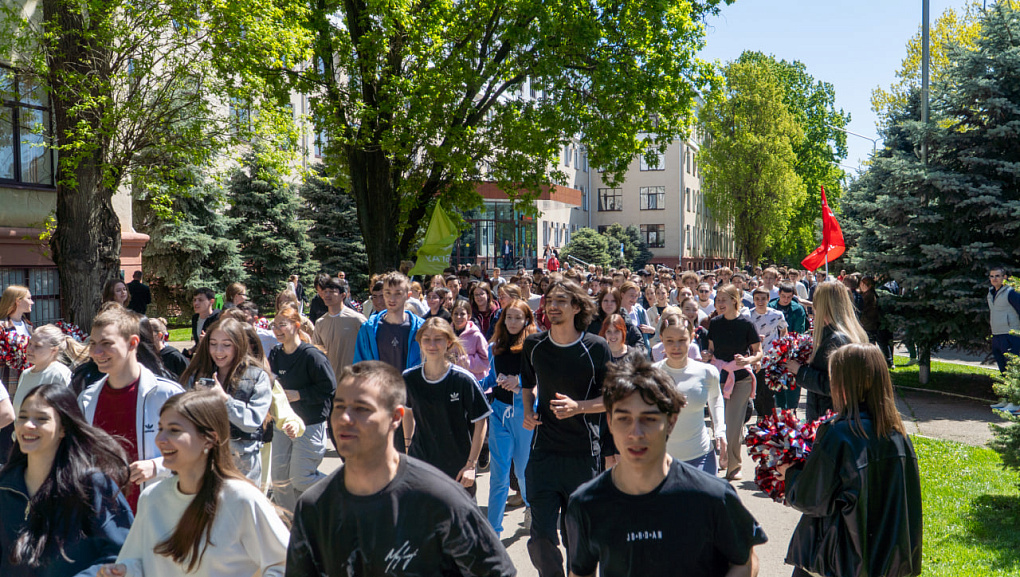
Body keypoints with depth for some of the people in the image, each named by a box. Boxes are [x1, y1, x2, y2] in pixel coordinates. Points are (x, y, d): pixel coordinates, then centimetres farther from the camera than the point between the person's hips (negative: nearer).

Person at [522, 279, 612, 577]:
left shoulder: (596, 347, -7)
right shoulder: (533, 345, 3)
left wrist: (578, 407, -19)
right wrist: (528, 412, 3)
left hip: (584, 454, -2)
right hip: (544, 452, 2)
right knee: (541, 535, -3)